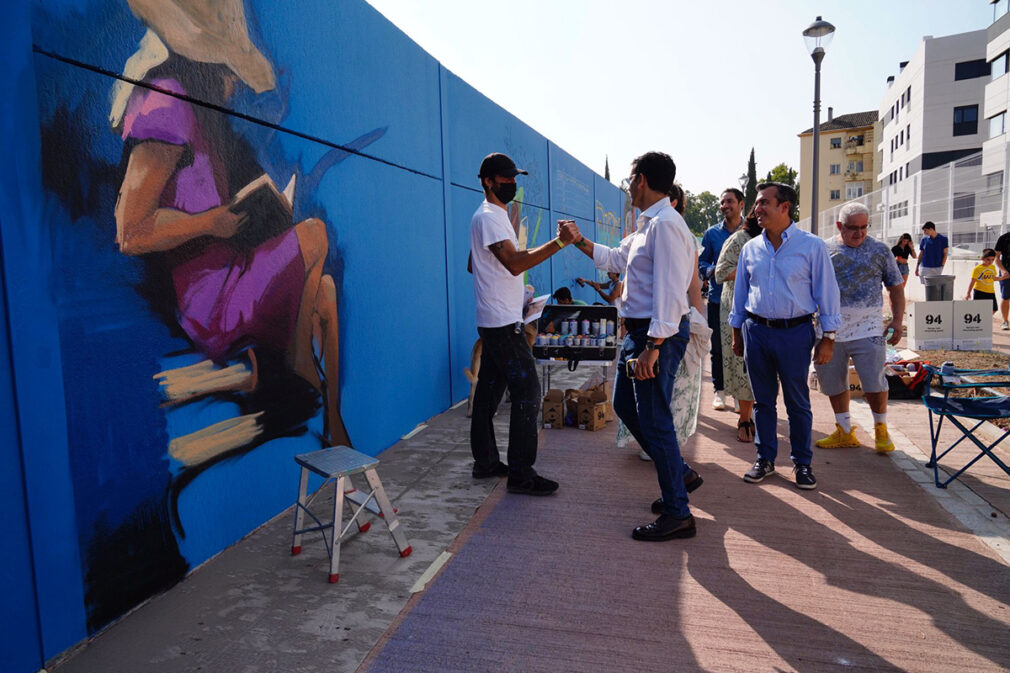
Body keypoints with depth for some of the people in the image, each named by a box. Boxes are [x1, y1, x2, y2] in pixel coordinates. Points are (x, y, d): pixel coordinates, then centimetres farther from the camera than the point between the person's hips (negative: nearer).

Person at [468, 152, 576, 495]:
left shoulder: (494, 216, 20)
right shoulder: (489, 217, -14)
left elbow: (472, 266, 27)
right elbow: (515, 263, -27)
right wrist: (558, 242, -30)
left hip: (492, 321, 11)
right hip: (503, 322, -11)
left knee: (489, 389, 13)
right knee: (527, 391, -9)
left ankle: (485, 462, 22)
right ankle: (521, 473, -3)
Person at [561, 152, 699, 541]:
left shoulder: (665, 224, -17)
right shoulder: (647, 225, 15)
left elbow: (668, 290, -24)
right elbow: (614, 260, 29)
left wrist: (653, 347, -26)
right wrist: (580, 241, 29)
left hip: (658, 335, -11)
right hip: (639, 331, 11)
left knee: (654, 421, -3)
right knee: (626, 406, 20)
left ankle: (677, 514, 10)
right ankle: (680, 474, 33)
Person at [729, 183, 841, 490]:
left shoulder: (812, 246, -3)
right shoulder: (750, 248, 7)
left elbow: (827, 292, -2)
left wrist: (828, 338, -5)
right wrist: (737, 334, 15)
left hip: (795, 332, -3)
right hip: (756, 331, 3)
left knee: (798, 402, 6)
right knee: (763, 400, 11)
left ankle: (802, 462, 21)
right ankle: (765, 458, 24)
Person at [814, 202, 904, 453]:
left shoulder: (879, 250, 4)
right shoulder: (824, 251, 6)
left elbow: (896, 287, 8)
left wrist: (897, 320, -1)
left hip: (867, 329, -2)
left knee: (874, 381, -4)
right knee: (833, 383, 8)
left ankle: (881, 430, 19)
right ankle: (844, 432, 23)